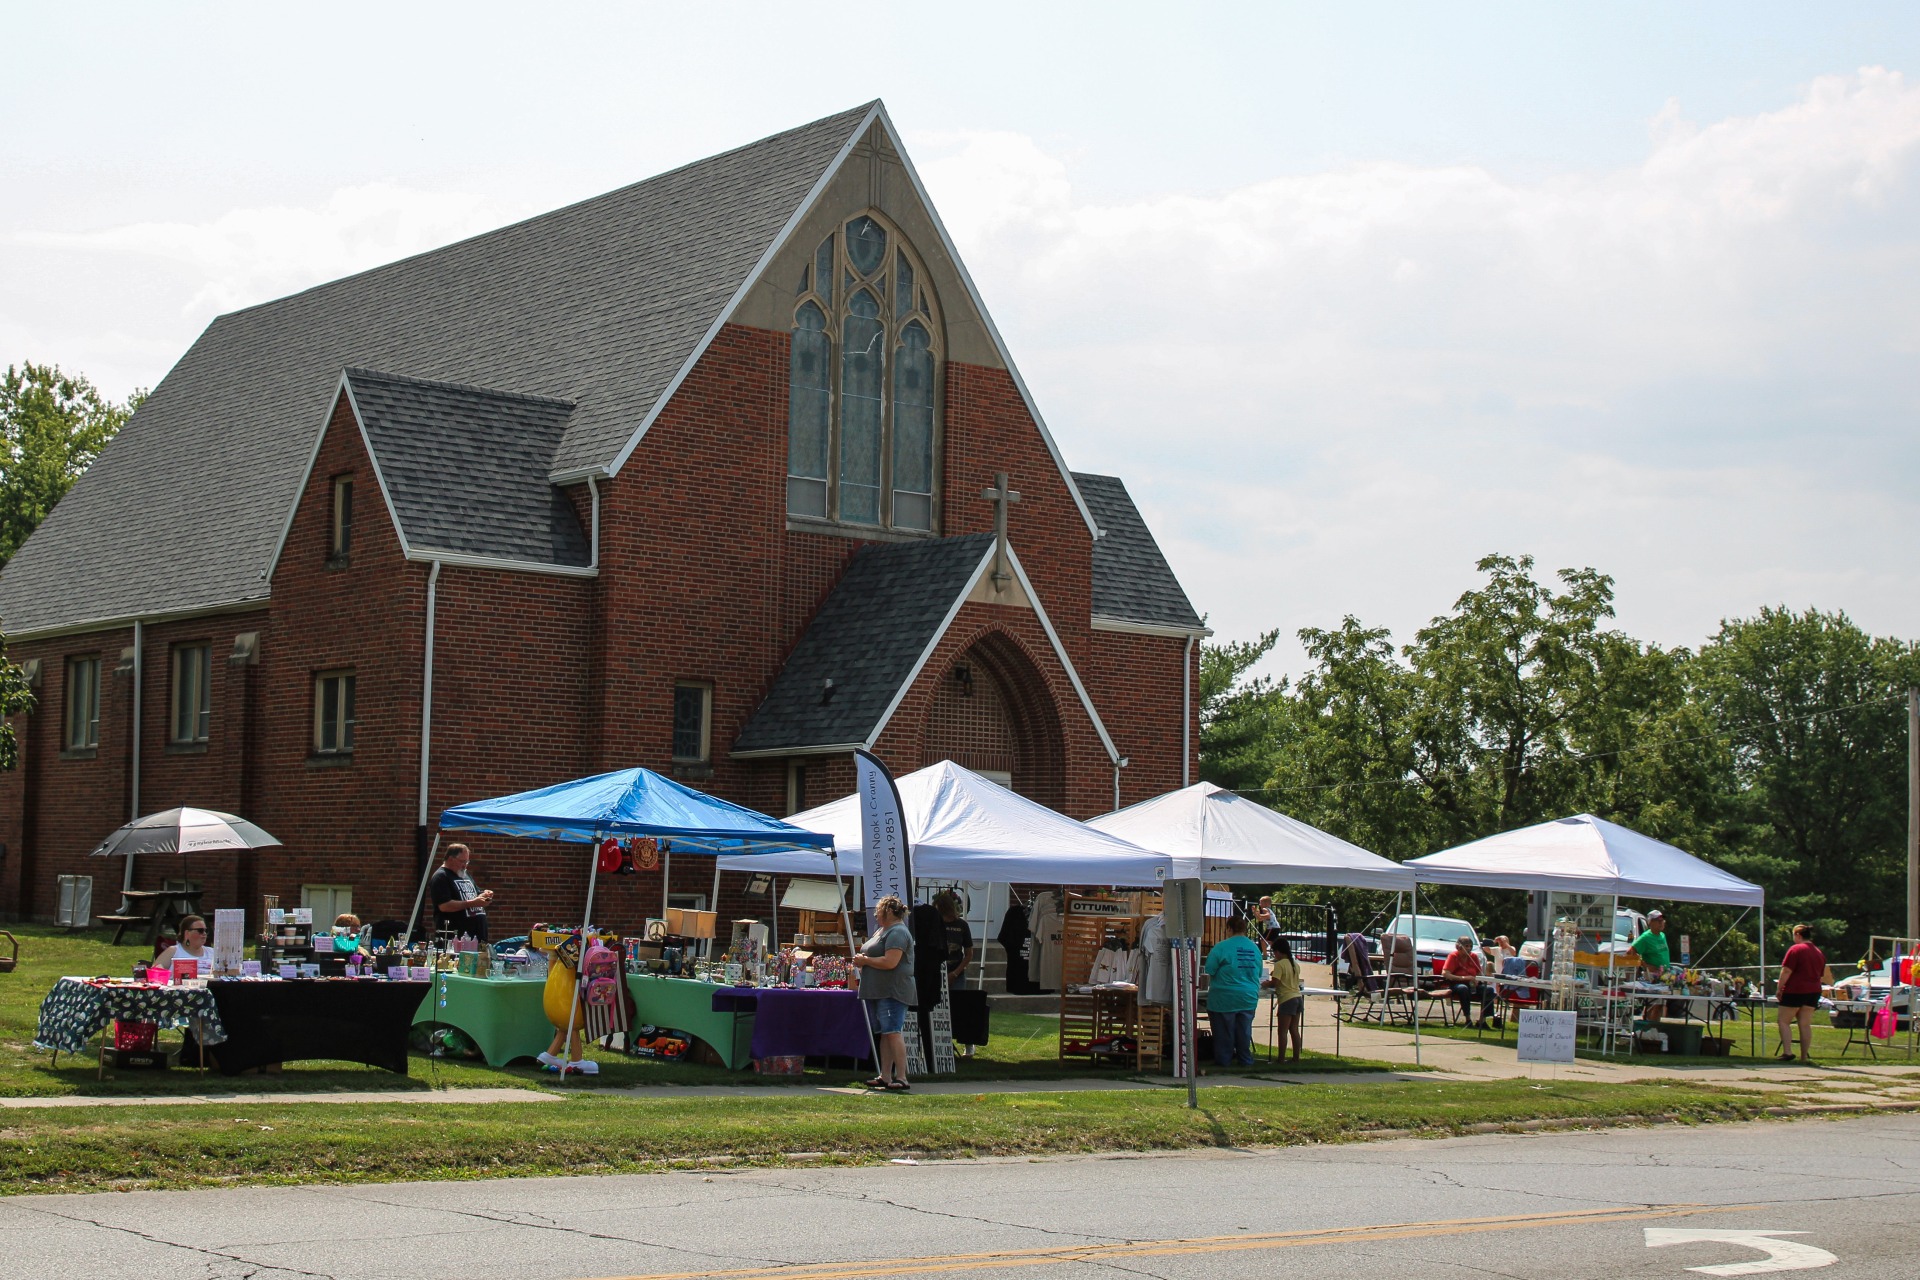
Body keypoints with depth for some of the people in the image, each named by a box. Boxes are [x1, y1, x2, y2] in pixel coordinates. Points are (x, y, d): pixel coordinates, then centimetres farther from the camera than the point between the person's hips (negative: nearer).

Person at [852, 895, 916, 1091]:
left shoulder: (897, 932, -13)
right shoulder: (882, 930, 21)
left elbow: (890, 962, -24)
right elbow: (875, 956, 32)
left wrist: (864, 960, -12)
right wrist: (862, 961, 10)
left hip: (892, 992, -11)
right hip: (878, 991, 11)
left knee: (892, 1032, -14)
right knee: (883, 1034, 10)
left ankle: (901, 1078, -17)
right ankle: (885, 1077, 12)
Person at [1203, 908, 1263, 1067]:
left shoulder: (1222, 947, -13)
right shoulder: (1255, 948, 4)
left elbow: (1209, 971, -11)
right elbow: (1259, 972, 13)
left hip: (1224, 997, -5)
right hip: (1248, 999, 5)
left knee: (1224, 1032, 5)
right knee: (1244, 1030, 13)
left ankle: (1223, 1060, 10)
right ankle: (1245, 1060, 16)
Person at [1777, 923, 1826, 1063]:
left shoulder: (1796, 949, -10)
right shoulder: (1819, 953, 14)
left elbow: (1786, 971, -15)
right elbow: (1822, 976, 20)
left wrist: (1779, 989, -10)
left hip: (1794, 991, -7)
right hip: (1813, 992, 7)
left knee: (1784, 1021, 1)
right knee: (1805, 1024, 7)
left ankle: (1787, 1052, -12)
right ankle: (1805, 1055, 4)